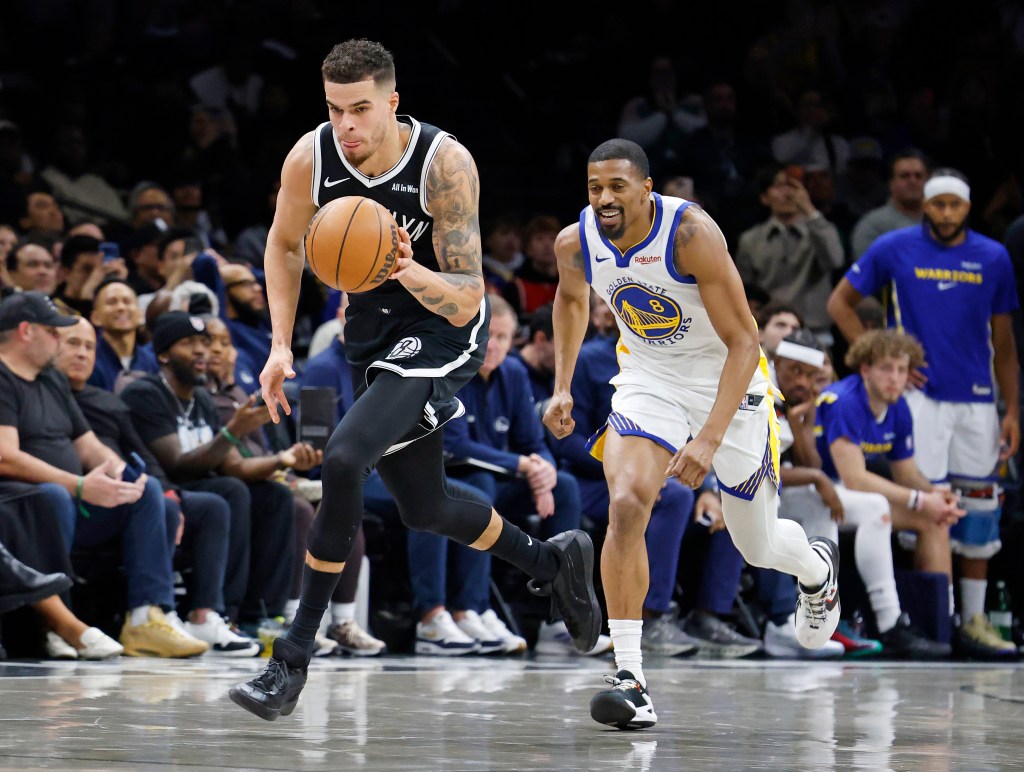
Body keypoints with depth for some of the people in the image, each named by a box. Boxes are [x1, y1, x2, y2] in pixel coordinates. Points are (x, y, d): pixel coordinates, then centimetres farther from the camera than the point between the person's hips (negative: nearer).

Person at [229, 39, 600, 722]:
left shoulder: (444, 163, -27)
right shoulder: (311, 159, -15)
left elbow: (464, 304, -27)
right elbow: (285, 243, 7)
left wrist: (410, 271, -47)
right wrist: (281, 346, -1)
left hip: (442, 335, -6)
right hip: (375, 333, 6)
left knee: (344, 460, -26)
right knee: (425, 510, 16)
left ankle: (293, 662, -20)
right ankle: (554, 563, 44)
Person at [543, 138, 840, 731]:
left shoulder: (692, 233, -31)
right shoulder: (576, 243, -15)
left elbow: (744, 342, -28)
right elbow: (572, 298, 13)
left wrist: (710, 439, -36)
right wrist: (562, 387, 5)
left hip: (727, 377, -3)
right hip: (649, 377, 3)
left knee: (758, 545, 11)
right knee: (626, 505, -24)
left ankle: (818, 569, 50)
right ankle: (630, 678, -23)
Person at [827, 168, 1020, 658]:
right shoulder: (894, 249, 0)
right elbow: (840, 303, 7)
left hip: (976, 399, 3)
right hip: (919, 393, -3)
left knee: (979, 507, 5)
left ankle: (973, 619, 13)